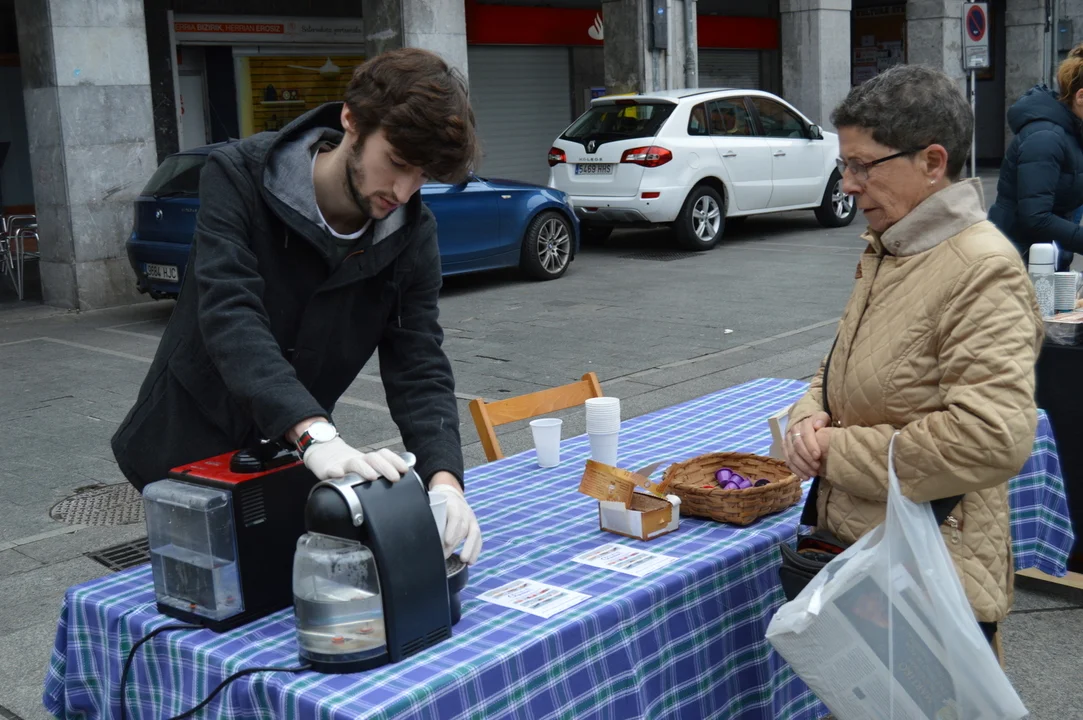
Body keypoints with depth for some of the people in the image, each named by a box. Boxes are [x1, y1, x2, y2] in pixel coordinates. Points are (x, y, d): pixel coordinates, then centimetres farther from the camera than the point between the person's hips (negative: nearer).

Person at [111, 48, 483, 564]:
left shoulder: (411, 236, -9)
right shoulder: (238, 177, -20)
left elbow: (419, 368, -13)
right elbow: (229, 314, -33)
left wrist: (444, 477, -32)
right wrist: (315, 434, -48)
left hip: (290, 463, 3)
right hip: (190, 452, -3)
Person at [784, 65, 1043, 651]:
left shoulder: (984, 272, -18)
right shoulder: (884, 252, 10)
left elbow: (993, 440, -28)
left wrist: (836, 451, -19)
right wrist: (810, 417, -3)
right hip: (852, 555, 9)